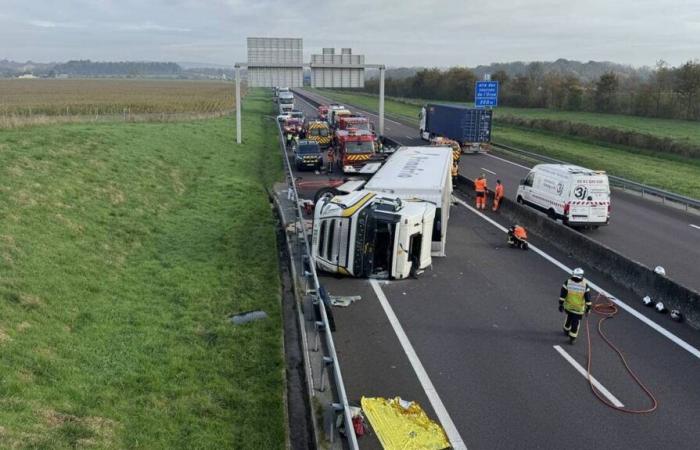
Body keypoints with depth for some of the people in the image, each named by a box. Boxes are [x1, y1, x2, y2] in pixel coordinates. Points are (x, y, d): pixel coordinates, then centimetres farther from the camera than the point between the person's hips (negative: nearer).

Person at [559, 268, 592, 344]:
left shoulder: (567, 282, -16)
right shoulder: (585, 285, -17)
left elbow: (562, 295, -11)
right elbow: (588, 298, -10)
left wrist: (561, 305, -1)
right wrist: (588, 308, 1)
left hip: (568, 306, 2)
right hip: (579, 308, -2)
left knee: (569, 317, 29)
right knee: (575, 322, 11)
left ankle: (566, 330, 47)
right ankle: (572, 338, 17)